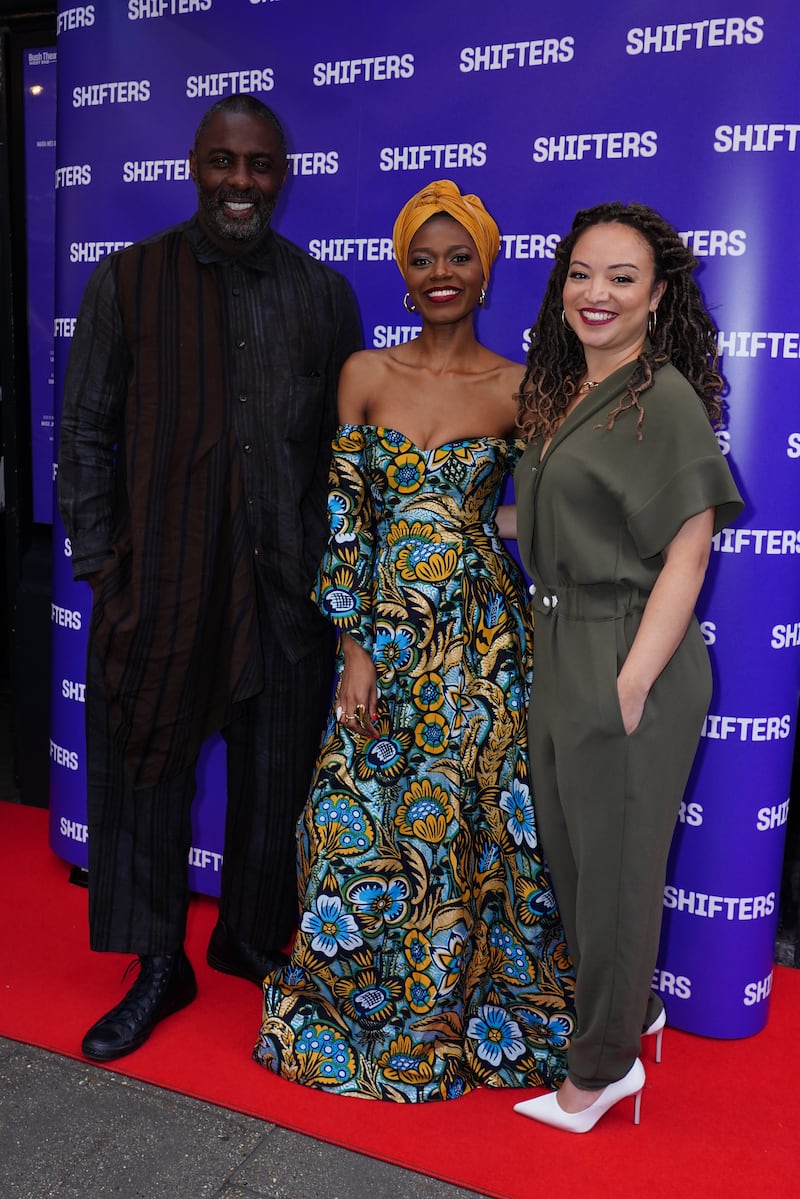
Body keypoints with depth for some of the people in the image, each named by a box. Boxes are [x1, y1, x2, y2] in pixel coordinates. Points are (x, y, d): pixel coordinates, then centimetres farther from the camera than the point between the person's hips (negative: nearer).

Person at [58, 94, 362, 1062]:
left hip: (286, 584, 2)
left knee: (276, 777, 13)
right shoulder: (127, 281, 2)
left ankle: (254, 940, 37)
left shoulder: (324, 294, 7)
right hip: (158, 582, -1)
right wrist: (99, 566, -4)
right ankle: (159, 968, 30)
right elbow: (85, 432, 2)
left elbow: (345, 446, 10)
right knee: (147, 771, 9)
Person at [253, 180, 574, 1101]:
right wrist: (354, 646, -6)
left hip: (479, 638, -1)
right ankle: (352, 1017, 33)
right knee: (356, 827, 7)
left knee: (460, 826, 6)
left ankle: (447, 1021, 31)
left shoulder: (517, 390, 0)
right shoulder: (365, 375, 3)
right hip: (379, 627, 1)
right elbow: (343, 515, 0)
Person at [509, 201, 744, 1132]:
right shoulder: (557, 393, 11)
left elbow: (686, 554, -16)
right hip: (557, 652, 8)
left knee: (614, 860, 6)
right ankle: (631, 1008, 42)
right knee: (568, 849, 18)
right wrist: (551, 656, 9)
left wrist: (633, 682, -20)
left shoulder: (665, 398, -12)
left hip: (627, 662, -8)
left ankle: (606, 1064, 27)